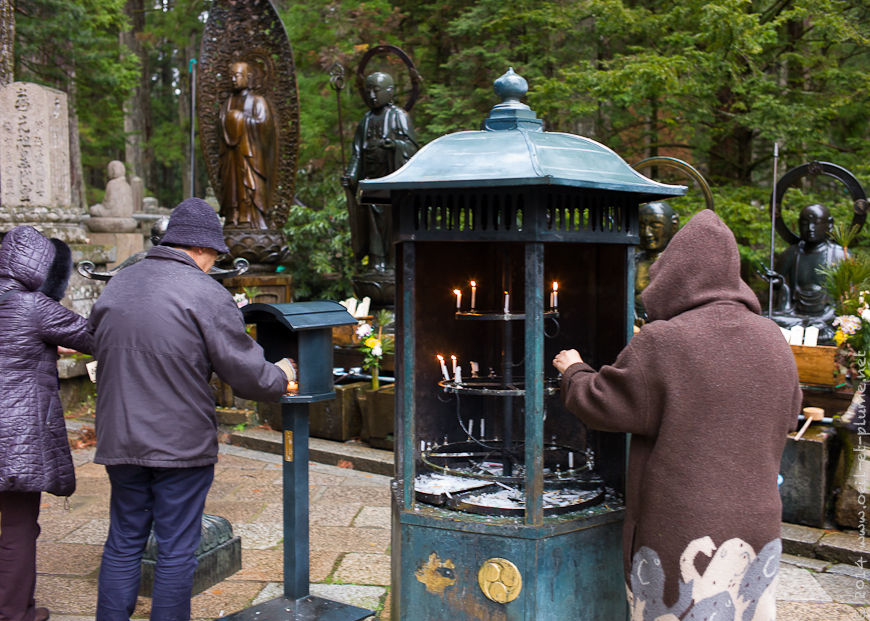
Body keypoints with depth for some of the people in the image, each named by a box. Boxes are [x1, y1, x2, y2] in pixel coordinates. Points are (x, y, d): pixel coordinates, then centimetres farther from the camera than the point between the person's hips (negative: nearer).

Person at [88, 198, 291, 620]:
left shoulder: (116, 285, 7)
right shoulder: (205, 294, -13)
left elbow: (93, 344, 18)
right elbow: (246, 373, -11)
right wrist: (281, 380, 8)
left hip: (120, 441, 6)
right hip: (182, 443, -5)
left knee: (123, 542, 15)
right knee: (176, 550, 7)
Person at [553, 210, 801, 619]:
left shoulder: (661, 344, -16)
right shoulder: (773, 341, 2)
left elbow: (601, 406, -6)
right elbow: (787, 417, 16)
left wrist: (574, 371, 13)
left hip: (681, 531, -5)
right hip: (756, 524, 5)